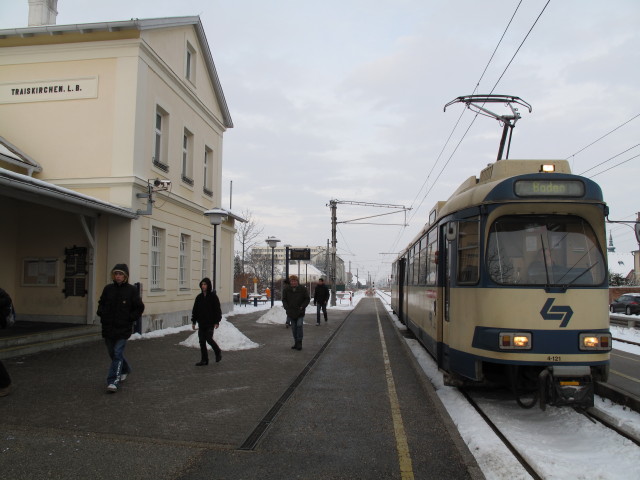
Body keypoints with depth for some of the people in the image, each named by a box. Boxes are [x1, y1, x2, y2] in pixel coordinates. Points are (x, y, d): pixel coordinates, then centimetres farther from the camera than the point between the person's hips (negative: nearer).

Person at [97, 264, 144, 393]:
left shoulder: (132, 290, -4)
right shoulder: (108, 289, 5)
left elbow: (139, 307, 1)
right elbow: (101, 303, 20)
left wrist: (130, 318, -7)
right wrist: (101, 313, 2)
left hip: (123, 329, -5)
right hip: (108, 328, 5)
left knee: (117, 354, -11)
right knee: (113, 353, 17)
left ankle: (113, 381, -12)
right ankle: (125, 369, 42)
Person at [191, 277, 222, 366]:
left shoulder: (213, 296, -6)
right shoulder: (199, 297, 8)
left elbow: (217, 310, -7)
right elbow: (195, 310, 12)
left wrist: (217, 322, -12)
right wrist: (193, 321, 8)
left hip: (210, 323, -5)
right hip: (201, 323, 5)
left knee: (209, 339, -9)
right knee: (202, 341, 4)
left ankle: (218, 352, 18)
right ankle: (204, 360, 12)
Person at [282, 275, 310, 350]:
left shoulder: (303, 289, -3)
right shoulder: (286, 290, 2)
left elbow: (307, 299, 1)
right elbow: (284, 299, 8)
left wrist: (302, 306, -10)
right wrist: (286, 307, -7)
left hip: (300, 312, -3)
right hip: (291, 312, 3)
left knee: (299, 326, -13)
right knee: (293, 328, 8)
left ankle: (299, 342, -2)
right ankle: (296, 343, 18)